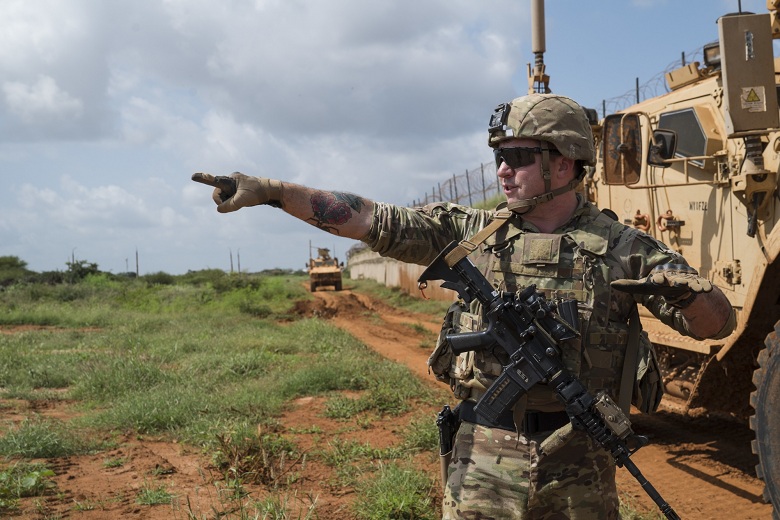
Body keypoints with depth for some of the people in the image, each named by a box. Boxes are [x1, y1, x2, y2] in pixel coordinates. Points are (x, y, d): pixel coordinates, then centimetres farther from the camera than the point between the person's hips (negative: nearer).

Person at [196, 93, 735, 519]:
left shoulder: (623, 248, -2)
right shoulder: (472, 230, 3)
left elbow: (719, 323, -1)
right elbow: (371, 219, -1)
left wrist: (684, 291, -23)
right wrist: (270, 189, -7)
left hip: (579, 470, -1)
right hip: (483, 462, 1)